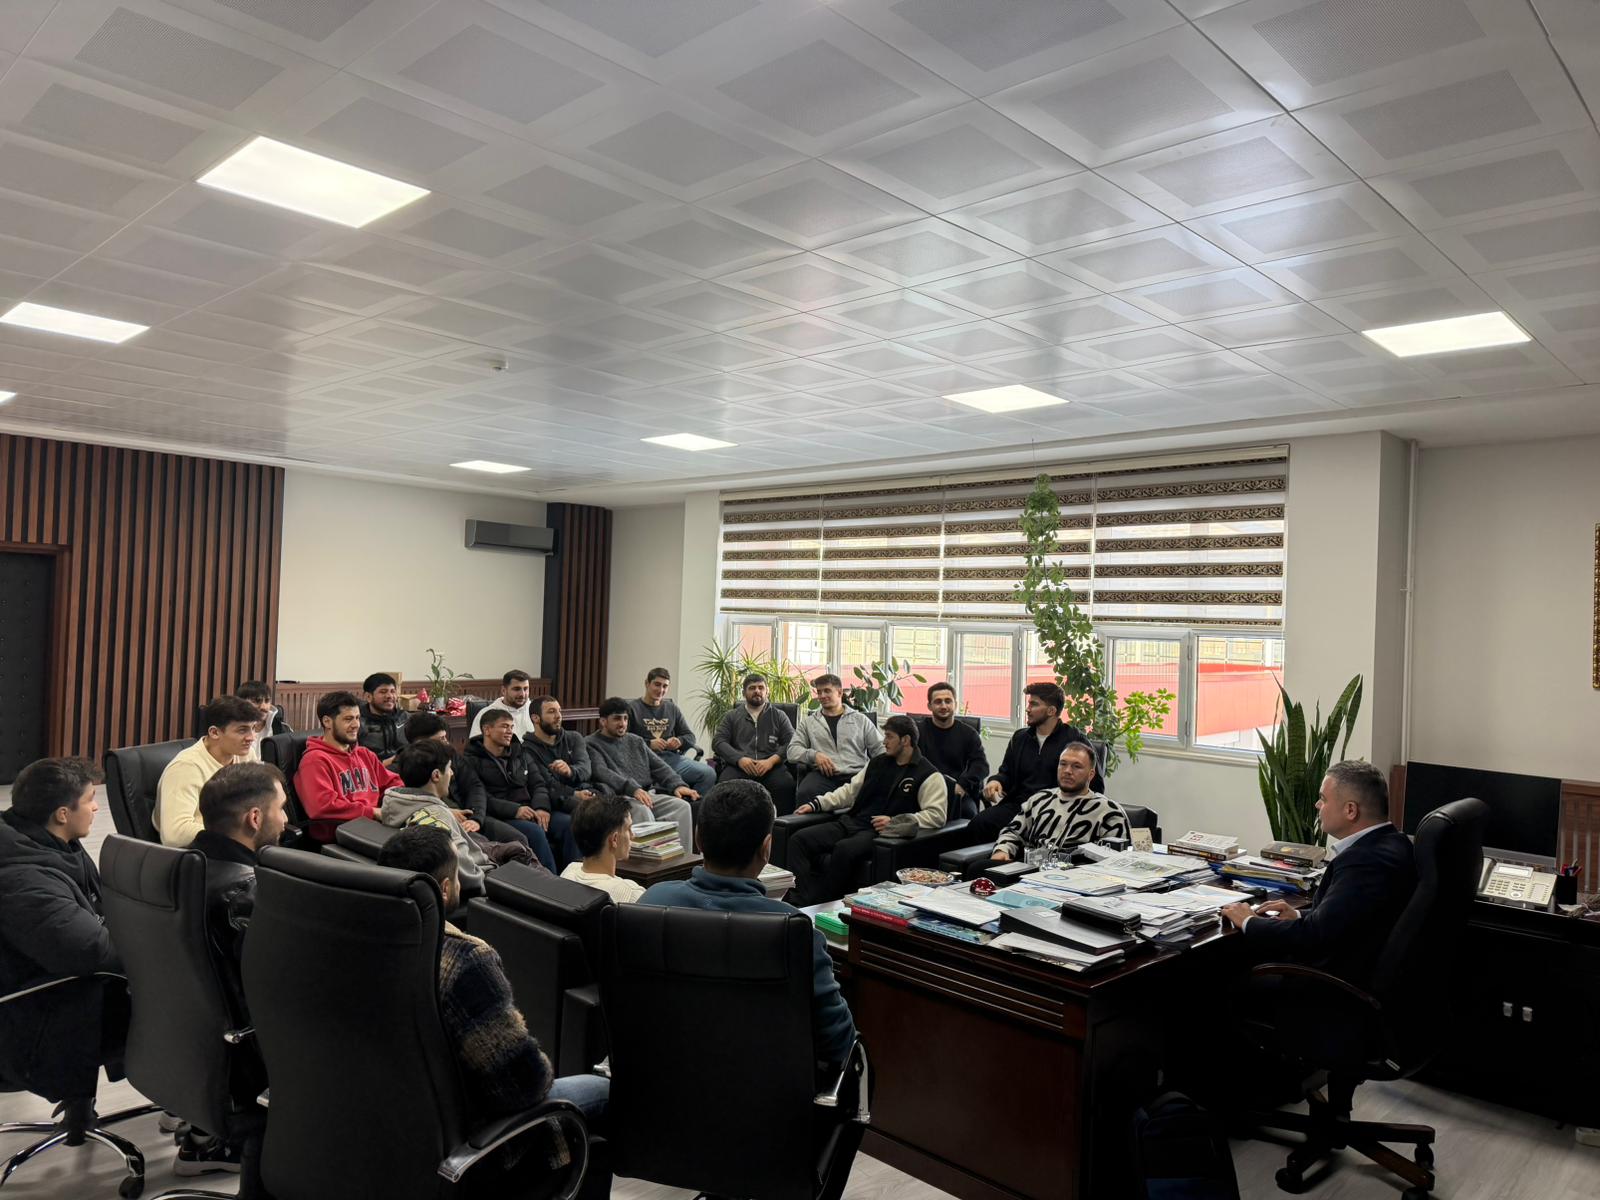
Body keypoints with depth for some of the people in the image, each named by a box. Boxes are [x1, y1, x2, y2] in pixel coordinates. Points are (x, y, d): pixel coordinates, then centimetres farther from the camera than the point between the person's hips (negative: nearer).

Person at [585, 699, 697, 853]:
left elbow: (659, 765, 18)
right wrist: (633, 788, -29)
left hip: (649, 794, 6)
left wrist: (677, 785, -2)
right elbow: (602, 772, -14)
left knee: (682, 806, -18)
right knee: (642, 810, -36)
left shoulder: (635, 741, 25)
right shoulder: (592, 744, 4)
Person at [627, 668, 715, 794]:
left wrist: (679, 741, 0)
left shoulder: (672, 708, 24)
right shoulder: (632, 708, 8)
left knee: (709, 774, -21)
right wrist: (648, 744, -14)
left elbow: (690, 736, 23)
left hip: (672, 757, 5)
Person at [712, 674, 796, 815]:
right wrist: (739, 759, -7)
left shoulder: (779, 716, 22)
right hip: (739, 765, 0)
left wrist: (771, 760, -10)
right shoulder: (732, 716, 25)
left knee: (787, 785, -34)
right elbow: (718, 741, 12)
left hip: (770, 766, 0)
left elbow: (791, 743, 9)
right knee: (725, 786, -35)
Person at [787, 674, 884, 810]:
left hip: (855, 774, 0)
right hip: (822, 774, 0)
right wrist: (814, 755, -7)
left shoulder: (860, 720, 20)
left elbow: (880, 748, 17)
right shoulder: (808, 721, 22)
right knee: (804, 793, -35)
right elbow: (792, 751, 13)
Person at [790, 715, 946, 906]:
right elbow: (850, 790, 24)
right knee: (799, 840, -14)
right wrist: (816, 804, 12)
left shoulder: (928, 775, -1)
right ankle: (802, 902, -23)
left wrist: (894, 822, -18)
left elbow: (936, 815, -12)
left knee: (844, 849, -37)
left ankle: (821, 904, -24)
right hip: (852, 822, 7)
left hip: (881, 832, -7)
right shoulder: (878, 762, 21)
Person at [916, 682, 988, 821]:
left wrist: (962, 785, -15)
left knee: (968, 811, -30)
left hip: (959, 793, 2)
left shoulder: (968, 734, 16)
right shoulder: (918, 730, 13)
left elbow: (981, 765, 5)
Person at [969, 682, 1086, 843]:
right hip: (1018, 804, 5)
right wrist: (996, 781, 3)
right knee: (976, 826, -21)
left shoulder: (1074, 739, 4)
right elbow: (1006, 772, 30)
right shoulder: (1020, 737, 22)